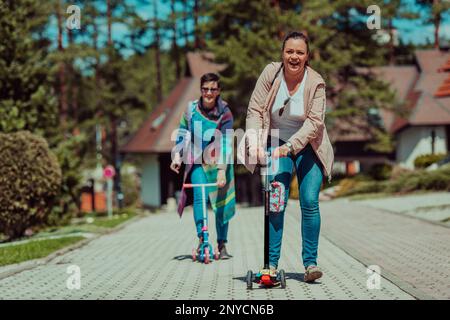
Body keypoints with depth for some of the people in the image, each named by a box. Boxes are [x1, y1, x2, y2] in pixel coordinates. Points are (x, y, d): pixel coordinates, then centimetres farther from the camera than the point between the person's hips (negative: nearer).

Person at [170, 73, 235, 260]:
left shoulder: (225, 113, -12)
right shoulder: (192, 109, -5)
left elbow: (225, 144, -19)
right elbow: (182, 133, 8)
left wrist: (222, 170, -27)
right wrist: (177, 156, -2)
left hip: (218, 163, -1)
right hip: (197, 162, 1)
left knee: (221, 203, 1)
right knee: (199, 198, -18)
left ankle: (222, 245, 11)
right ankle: (201, 238, -15)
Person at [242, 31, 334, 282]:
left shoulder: (316, 82, -14)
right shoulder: (271, 73, -11)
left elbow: (314, 122, -21)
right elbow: (255, 110, -11)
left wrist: (290, 146, -33)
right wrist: (254, 143, -25)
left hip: (307, 145, 0)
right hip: (276, 143, 0)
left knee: (310, 201, -9)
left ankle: (310, 262, 0)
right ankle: (272, 262, -6)